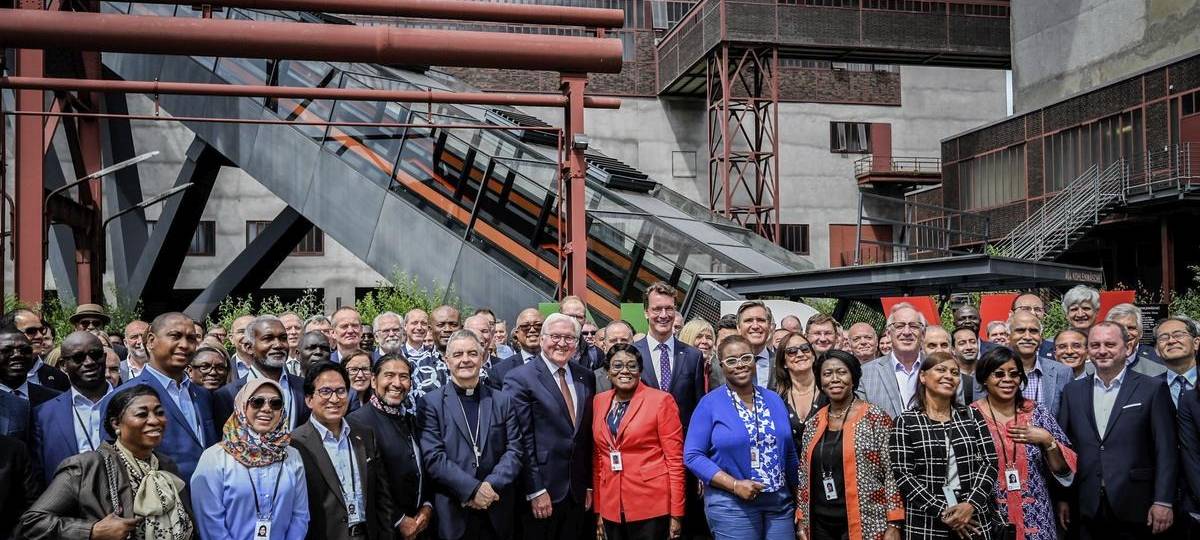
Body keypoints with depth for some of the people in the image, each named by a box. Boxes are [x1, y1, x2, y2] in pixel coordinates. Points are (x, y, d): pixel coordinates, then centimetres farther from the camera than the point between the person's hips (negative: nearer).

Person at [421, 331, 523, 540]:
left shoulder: (503, 401, 7)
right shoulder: (432, 402, -1)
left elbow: (515, 451, 1)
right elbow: (432, 456, -9)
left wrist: (490, 486, -13)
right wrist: (473, 489, -16)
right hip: (453, 514, -2)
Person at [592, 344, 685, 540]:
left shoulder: (661, 400, -7)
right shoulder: (599, 401, 8)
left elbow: (675, 459, -7)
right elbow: (597, 458, 12)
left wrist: (676, 514, -10)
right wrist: (598, 509, 10)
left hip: (652, 507, -4)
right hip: (611, 507, 5)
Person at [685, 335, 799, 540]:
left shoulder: (774, 400, 8)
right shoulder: (710, 404, -6)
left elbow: (789, 452, 15)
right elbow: (693, 455, -10)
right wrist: (734, 485, -17)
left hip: (780, 502, 4)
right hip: (730, 505, -4)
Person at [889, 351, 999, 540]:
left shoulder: (972, 416, 8)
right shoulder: (906, 421, -2)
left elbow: (989, 463, 1)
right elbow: (901, 475, -8)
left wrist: (971, 504, -13)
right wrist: (942, 512, -15)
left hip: (974, 521, 3)